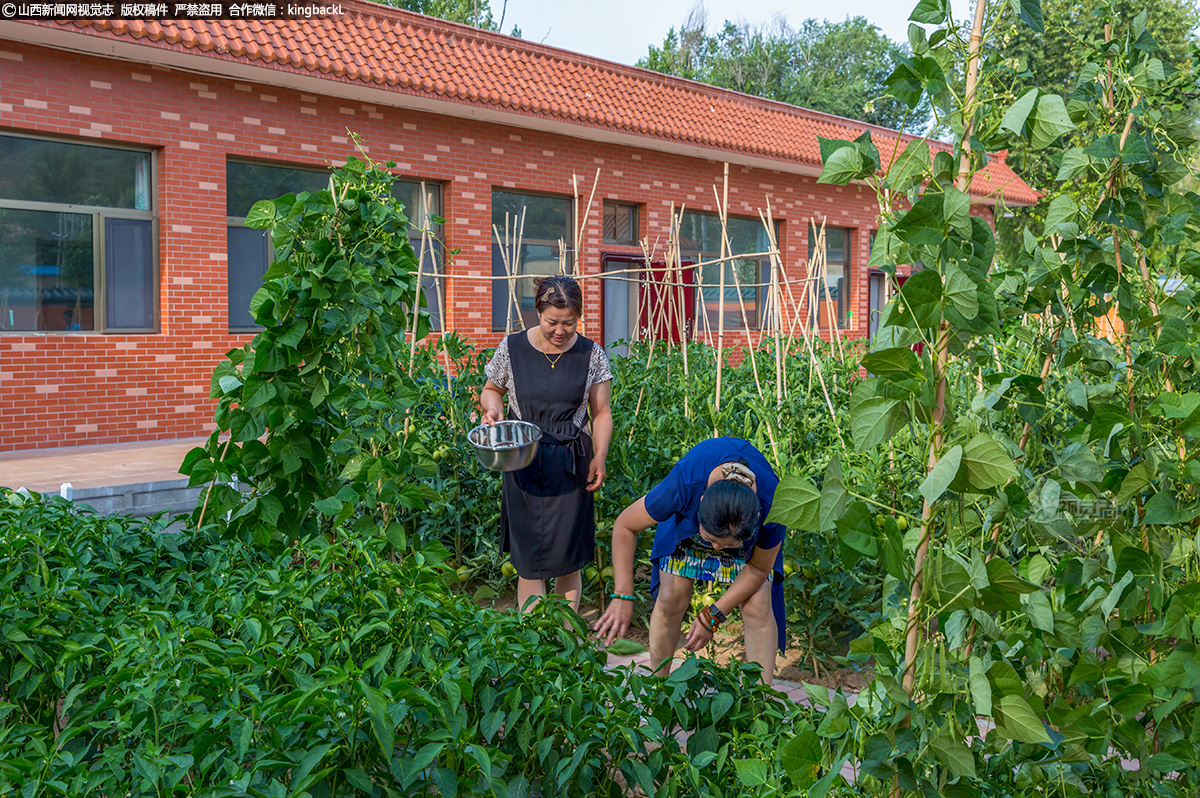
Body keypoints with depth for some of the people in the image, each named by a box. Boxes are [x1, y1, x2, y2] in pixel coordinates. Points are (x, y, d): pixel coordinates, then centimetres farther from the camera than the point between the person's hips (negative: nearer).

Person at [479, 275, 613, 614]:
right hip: (524, 464, 0)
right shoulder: (512, 348, -1)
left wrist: (600, 456, -6)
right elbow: (491, 388, 16)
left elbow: (602, 412, 7)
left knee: (568, 559, 6)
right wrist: (492, 407, -7)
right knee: (529, 563, 1)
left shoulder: (591, 355, 0)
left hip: (571, 466, 0)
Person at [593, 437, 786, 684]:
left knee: (757, 608, -12)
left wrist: (713, 615, -18)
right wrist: (623, 596, -29)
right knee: (671, 600, -4)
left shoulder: (772, 506, -40)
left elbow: (759, 568, -19)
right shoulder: (683, 485, -44)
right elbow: (624, 526, -26)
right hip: (686, 517, 0)